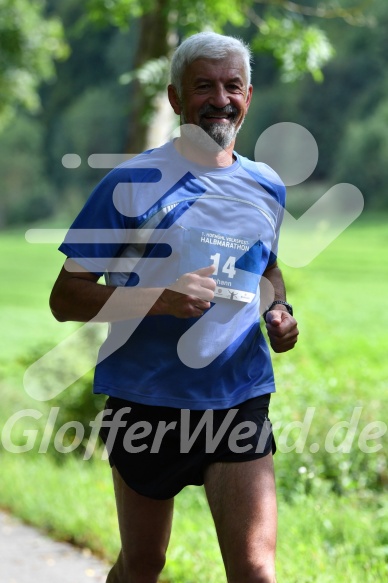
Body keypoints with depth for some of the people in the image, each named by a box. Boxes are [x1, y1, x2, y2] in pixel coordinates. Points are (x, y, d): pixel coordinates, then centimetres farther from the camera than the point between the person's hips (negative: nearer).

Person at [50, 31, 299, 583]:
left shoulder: (267, 187, 7)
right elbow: (65, 298, -10)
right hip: (146, 401, -2)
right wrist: (161, 299, -25)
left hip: (239, 400, 3)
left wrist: (279, 310, 4)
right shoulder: (131, 182, -8)